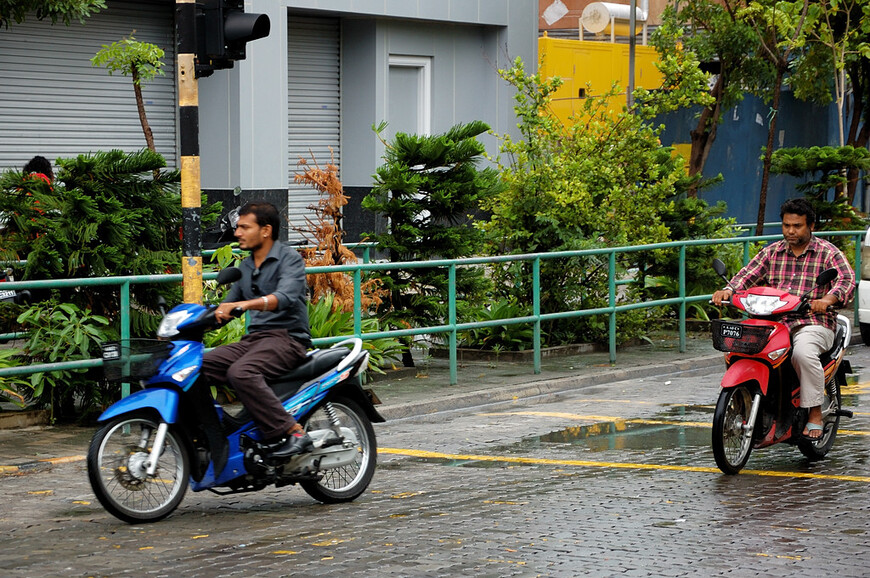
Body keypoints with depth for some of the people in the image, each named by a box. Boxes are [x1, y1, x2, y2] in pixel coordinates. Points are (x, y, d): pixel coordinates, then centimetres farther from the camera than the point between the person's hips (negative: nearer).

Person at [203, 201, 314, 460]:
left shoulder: (289, 259, -5)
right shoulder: (245, 267, 20)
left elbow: (286, 297, -25)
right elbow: (227, 308, 27)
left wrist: (245, 304, -40)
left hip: (287, 338, -8)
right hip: (253, 339, 8)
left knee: (240, 372, -35)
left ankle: (292, 433, -33)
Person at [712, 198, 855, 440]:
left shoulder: (828, 253, 4)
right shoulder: (772, 252, 17)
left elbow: (847, 279, -10)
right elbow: (748, 275, 9)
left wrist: (827, 300, -31)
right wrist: (728, 290, -13)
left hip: (814, 323, -4)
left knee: (803, 352, -37)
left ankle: (815, 412, -23)